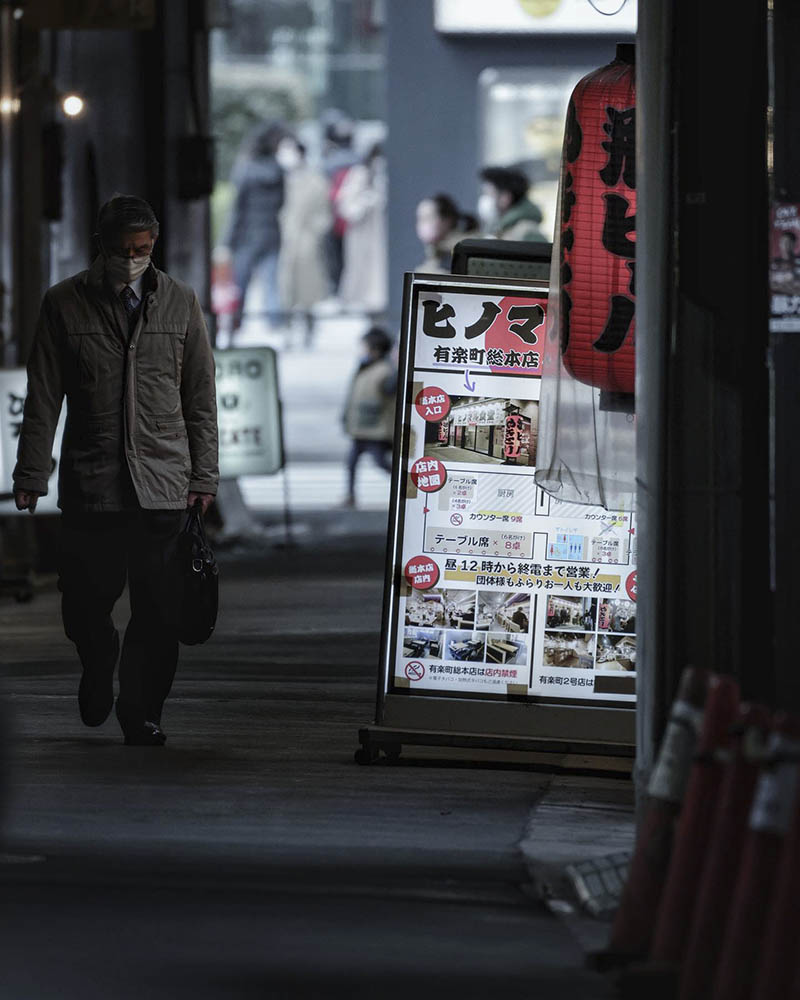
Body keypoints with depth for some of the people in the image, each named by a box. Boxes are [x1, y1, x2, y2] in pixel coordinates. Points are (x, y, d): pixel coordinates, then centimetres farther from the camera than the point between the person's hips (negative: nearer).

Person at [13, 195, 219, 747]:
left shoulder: (180, 302, 7)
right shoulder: (66, 303, 3)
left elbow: (201, 399, 10)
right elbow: (43, 400, 4)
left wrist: (203, 476, 5)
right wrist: (32, 476, 1)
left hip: (163, 488, 1)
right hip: (89, 488, 0)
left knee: (159, 614, -2)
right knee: (84, 607, 2)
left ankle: (141, 713, 13)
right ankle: (99, 666, 33)